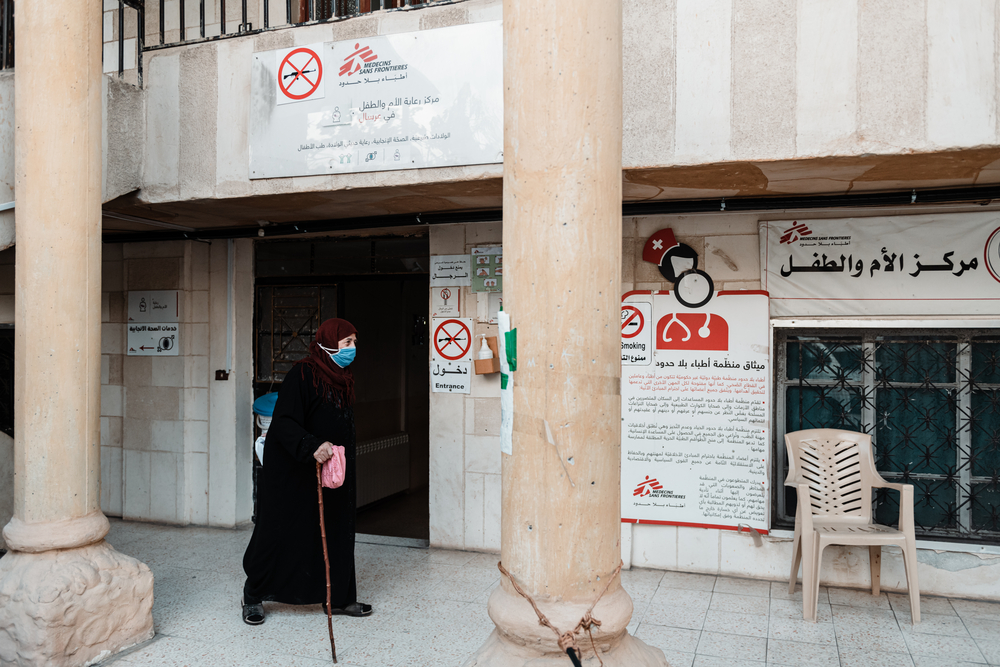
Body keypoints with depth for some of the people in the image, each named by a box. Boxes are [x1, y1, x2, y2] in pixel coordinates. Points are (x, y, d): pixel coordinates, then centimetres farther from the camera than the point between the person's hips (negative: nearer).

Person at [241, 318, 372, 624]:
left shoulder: (344, 379, 9)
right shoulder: (302, 375, -17)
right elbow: (283, 424, -24)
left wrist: (347, 474, 20)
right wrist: (311, 446, -39)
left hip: (331, 473, 7)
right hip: (291, 475, -7)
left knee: (337, 533, 11)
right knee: (279, 534, 5)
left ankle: (339, 598, 25)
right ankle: (253, 597, 25)